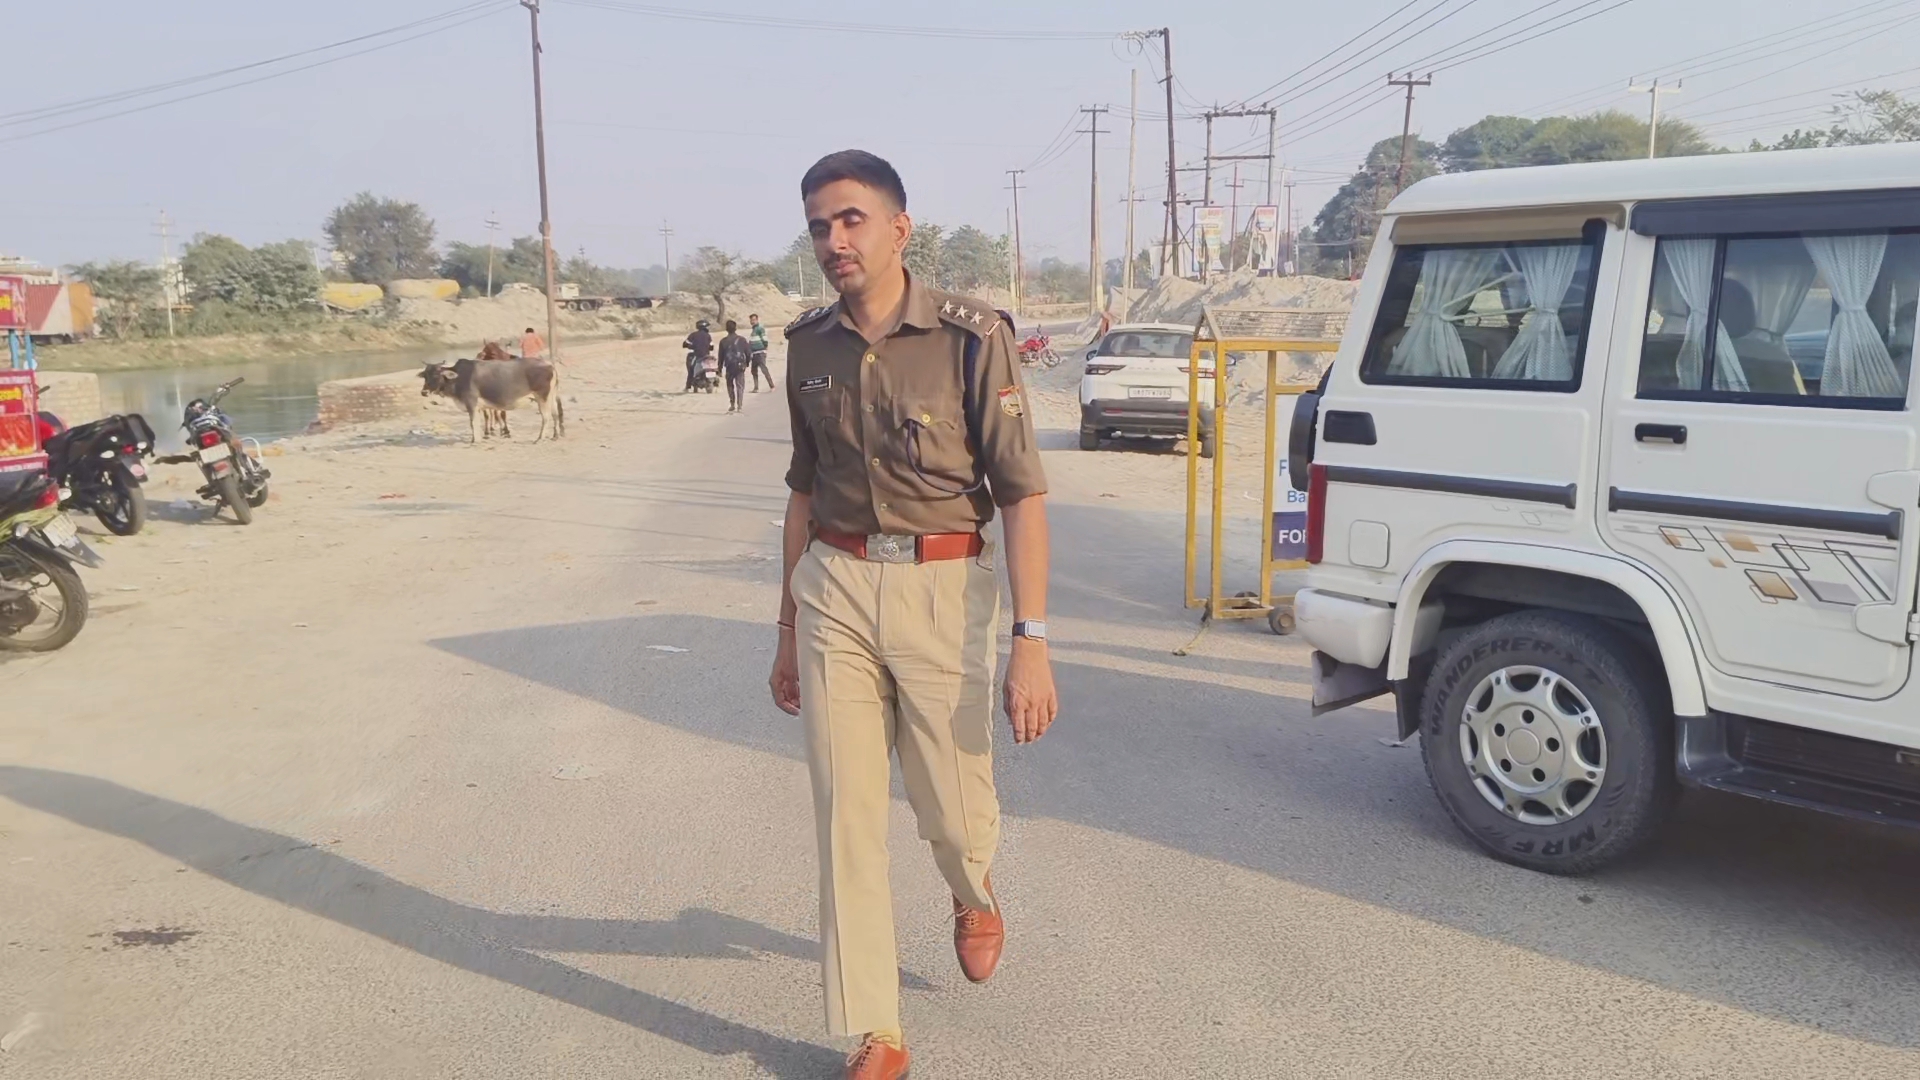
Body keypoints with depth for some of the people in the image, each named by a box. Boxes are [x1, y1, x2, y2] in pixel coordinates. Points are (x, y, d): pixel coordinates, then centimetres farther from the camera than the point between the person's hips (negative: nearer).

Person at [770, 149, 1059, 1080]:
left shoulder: (971, 337, -9)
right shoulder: (809, 345, 6)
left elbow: (1022, 494, -10)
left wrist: (1031, 642, -17)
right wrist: (788, 631, 17)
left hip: (944, 591, -3)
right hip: (835, 589, 4)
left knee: (954, 806, 9)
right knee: (847, 819, 4)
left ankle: (974, 898, 47)